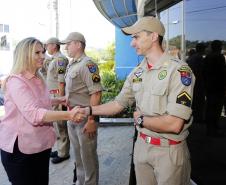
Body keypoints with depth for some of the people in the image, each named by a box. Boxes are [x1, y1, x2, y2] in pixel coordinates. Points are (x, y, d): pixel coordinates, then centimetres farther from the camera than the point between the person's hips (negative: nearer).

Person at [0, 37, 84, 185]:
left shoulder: (37, 79, 8)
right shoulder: (16, 81, -21)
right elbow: (34, 114, -35)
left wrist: (61, 100, 15)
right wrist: (68, 115, -44)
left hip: (40, 143, 8)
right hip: (20, 147, -8)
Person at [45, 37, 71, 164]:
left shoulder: (60, 59, -14)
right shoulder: (55, 59, 16)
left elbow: (62, 81, -20)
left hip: (58, 96, -10)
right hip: (53, 96, 10)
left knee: (61, 125, -1)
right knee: (57, 124, 17)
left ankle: (63, 153, 11)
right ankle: (60, 149, 29)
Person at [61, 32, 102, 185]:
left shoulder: (87, 64, -17)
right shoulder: (71, 65, 11)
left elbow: (96, 93, -22)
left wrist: (91, 120, -23)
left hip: (85, 117, -9)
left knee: (88, 155, 6)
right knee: (78, 153, 22)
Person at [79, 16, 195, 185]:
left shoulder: (179, 70, -19)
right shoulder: (137, 73, 4)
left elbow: (174, 125, -25)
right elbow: (119, 104, 9)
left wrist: (140, 119, -12)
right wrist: (88, 111, -1)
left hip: (169, 151, -6)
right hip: (141, 145, 6)